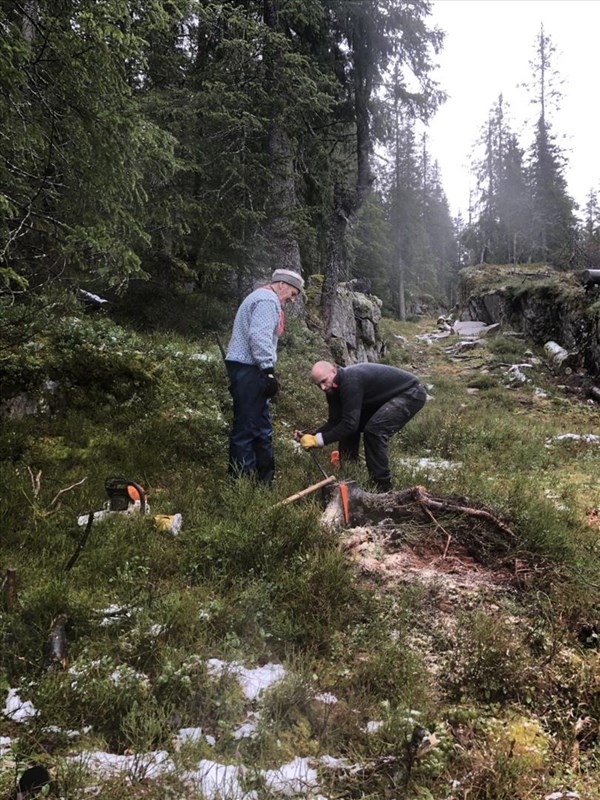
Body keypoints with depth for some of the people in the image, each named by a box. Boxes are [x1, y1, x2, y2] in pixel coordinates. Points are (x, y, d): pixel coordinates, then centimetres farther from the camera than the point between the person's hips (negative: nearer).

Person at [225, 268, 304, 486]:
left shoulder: (262, 298, 25)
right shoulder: (268, 300, -9)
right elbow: (259, 336, -22)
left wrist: (266, 370, 20)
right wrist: (268, 370, -23)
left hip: (247, 369, 11)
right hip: (249, 369, -11)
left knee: (262, 427, 14)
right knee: (247, 426, -8)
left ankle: (265, 476, 21)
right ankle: (241, 477, -4)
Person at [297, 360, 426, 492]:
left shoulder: (350, 382, -32)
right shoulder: (333, 388, -3)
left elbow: (350, 423, -34)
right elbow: (335, 422, -3)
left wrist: (319, 440, -32)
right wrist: (312, 437, -17)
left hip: (411, 393, -10)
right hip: (385, 399, 10)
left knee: (374, 430, -26)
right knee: (347, 429, 4)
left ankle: (382, 487, -16)